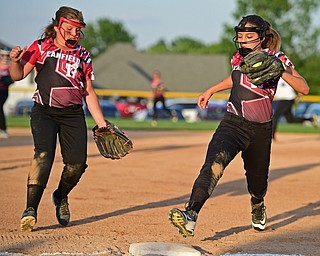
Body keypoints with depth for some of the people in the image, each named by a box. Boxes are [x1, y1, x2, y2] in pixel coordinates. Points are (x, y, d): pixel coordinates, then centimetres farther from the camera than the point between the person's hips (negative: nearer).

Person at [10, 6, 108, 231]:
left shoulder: (83, 56, 12)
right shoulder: (41, 47, 3)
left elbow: (89, 93, 17)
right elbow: (18, 75, 2)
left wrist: (102, 124, 13)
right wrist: (15, 60, -20)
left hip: (73, 114, 3)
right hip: (44, 112, -3)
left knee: (77, 163, -6)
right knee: (44, 155, -24)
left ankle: (61, 198, 25)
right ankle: (31, 209, -25)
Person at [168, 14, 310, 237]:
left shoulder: (276, 59, -7)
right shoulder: (239, 58, 4)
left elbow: (304, 88, -15)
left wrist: (280, 71, -29)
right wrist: (211, 90, 27)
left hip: (261, 129, -1)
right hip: (233, 124, 1)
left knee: (257, 180, 13)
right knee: (215, 161, -27)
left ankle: (258, 206, 54)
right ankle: (190, 216, -43)